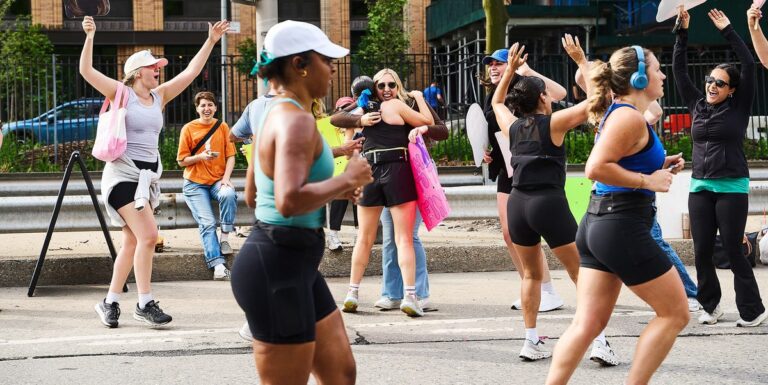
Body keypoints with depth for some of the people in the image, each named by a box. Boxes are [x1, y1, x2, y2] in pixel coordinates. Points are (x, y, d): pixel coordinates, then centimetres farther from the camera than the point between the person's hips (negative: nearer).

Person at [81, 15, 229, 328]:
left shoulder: (159, 96, 11)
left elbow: (191, 72, 12)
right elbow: (86, 71, -13)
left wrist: (211, 41, 9)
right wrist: (90, 37, -22)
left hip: (147, 175, 7)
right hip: (123, 173, -7)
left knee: (132, 242, 9)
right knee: (148, 234, -18)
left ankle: (110, 303, 18)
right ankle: (145, 304, -11)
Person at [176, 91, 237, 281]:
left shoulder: (222, 127, 8)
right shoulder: (188, 129, 2)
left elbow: (230, 156, 5)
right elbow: (182, 161, 3)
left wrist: (226, 177, -12)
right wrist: (201, 156, -16)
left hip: (218, 180, 1)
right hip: (195, 183, -1)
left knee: (228, 194, -34)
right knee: (207, 223, -17)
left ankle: (224, 238, -18)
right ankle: (218, 265, -23)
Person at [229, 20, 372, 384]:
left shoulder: (274, 113, 14)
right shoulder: (297, 120, -17)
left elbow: (253, 194, 23)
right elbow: (290, 201, -32)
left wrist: (333, 189, 16)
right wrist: (347, 180, -17)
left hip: (292, 263, 11)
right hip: (278, 265, -11)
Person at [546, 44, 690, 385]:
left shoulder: (618, 113, 16)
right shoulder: (630, 117, -15)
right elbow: (596, 168, -24)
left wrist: (657, 166, 15)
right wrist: (648, 181, -16)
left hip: (598, 225, 10)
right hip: (623, 228, -10)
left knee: (587, 323, 7)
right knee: (675, 312, 4)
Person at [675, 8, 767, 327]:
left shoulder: (739, 108, -1)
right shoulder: (697, 105, 8)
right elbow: (679, 69, 7)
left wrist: (727, 30, -9)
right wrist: (683, 31, -1)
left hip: (732, 188, -4)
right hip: (700, 188, 4)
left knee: (733, 251, -4)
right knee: (702, 252, 4)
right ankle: (710, 305, 18)